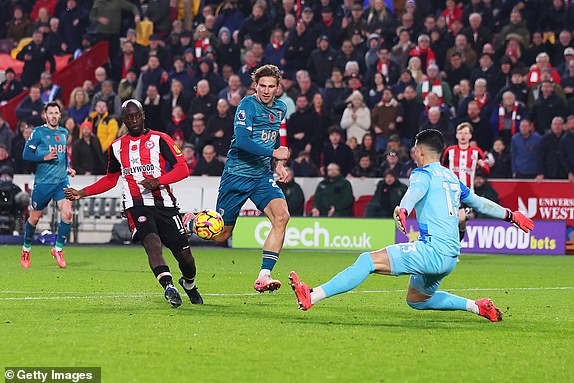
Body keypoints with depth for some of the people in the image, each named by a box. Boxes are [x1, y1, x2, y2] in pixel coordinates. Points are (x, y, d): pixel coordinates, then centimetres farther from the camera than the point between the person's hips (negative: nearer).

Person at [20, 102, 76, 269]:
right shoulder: (38, 132, -5)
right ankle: (26, 250, 28)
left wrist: (68, 168, 11)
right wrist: (44, 157, -20)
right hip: (43, 181, -4)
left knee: (67, 213, -14)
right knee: (34, 218, 6)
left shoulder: (64, 133, 12)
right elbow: (26, 154, -9)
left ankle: (58, 249, 1)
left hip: (62, 180, 4)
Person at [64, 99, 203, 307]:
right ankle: (168, 286, -44)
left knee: (183, 252, 0)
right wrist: (82, 193, 22)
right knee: (152, 242, -28)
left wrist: (158, 181, -17)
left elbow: (182, 169, -1)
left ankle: (189, 284, 32)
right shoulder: (117, 147, 16)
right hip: (136, 205, 1)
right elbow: (111, 179, 29)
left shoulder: (159, 139, 5)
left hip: (164, 203, -1)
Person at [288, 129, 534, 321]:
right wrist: (510, 215, 50)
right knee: (416, 299, 27)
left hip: (432, 249, -9)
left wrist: (402, 210, -46)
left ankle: (312, 297, -29)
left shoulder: (424, 173, -1)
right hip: (451, 256, 9)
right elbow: (480, 203, 34)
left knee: (369, 261, -17)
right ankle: (477, 307, 23)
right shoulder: (453, 178, 23)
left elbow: (415, 191, -25)